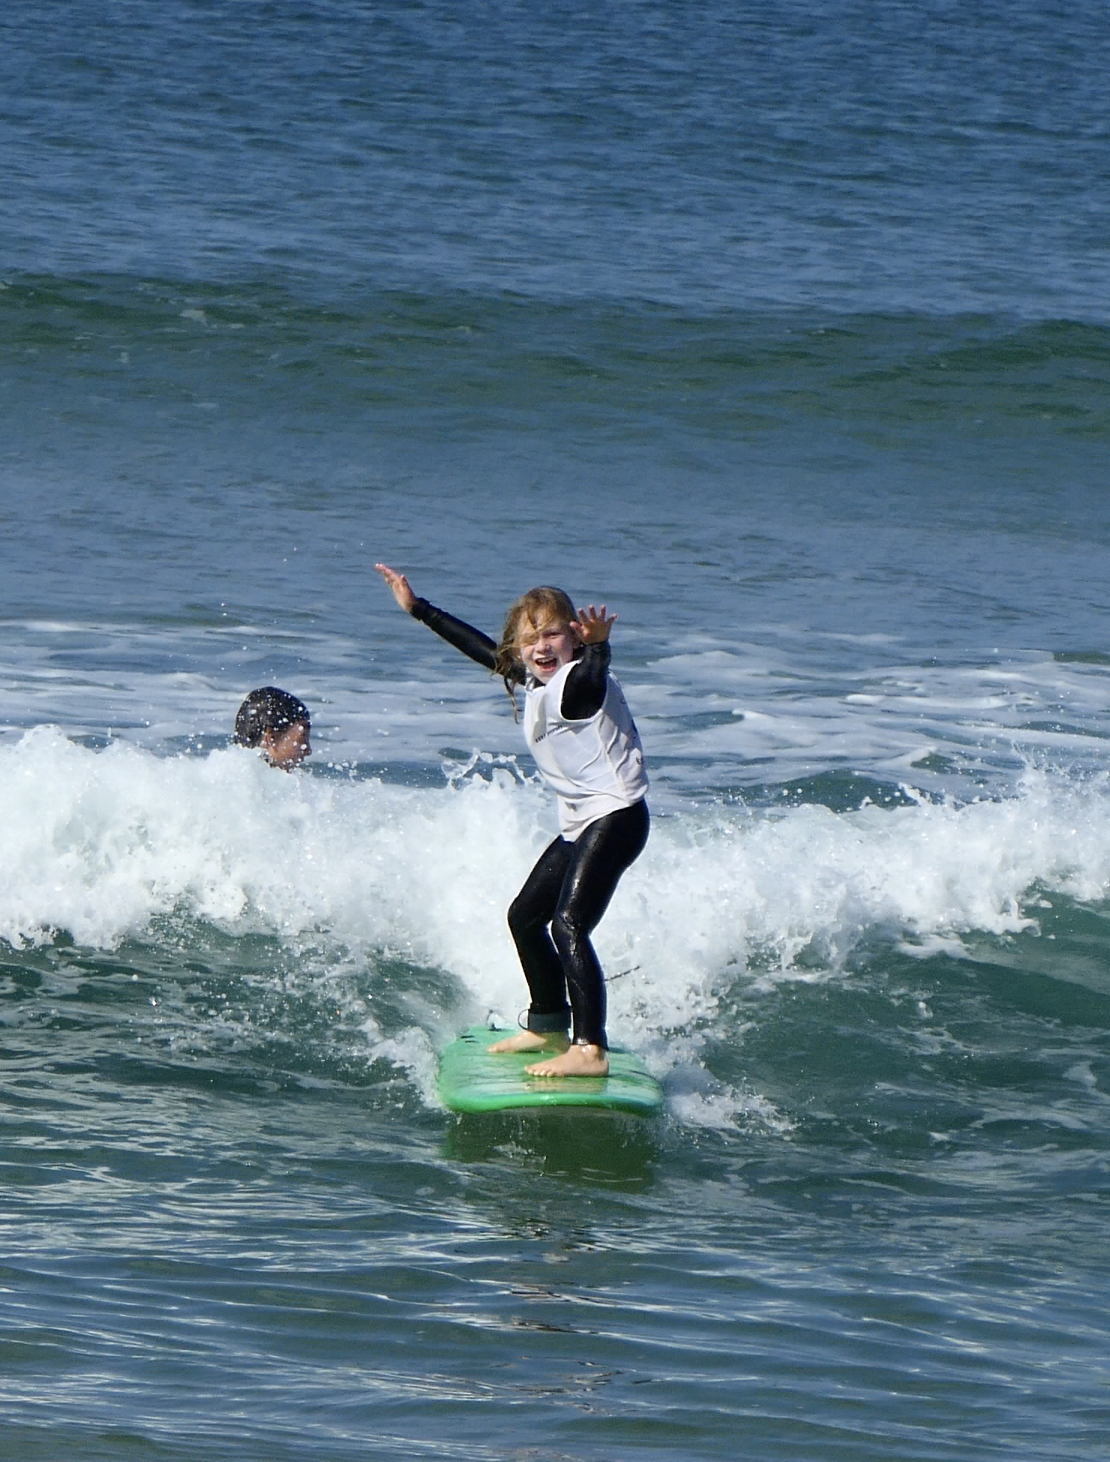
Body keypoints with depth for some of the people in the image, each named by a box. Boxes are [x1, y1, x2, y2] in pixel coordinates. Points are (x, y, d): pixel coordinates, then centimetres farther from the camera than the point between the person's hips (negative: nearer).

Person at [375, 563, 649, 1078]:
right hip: (579, 824, 11)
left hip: (615, 817, -11)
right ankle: (548, 1027, 38)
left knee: (568, 925, -22)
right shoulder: (533, 682, 10)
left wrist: (597, 646, -66)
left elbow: (592, 674, -42)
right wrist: (418, 609, 30)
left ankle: (591, 1049, -28)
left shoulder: (580, 683, -18)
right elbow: (482, 648, 24)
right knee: (525, 916, 22)